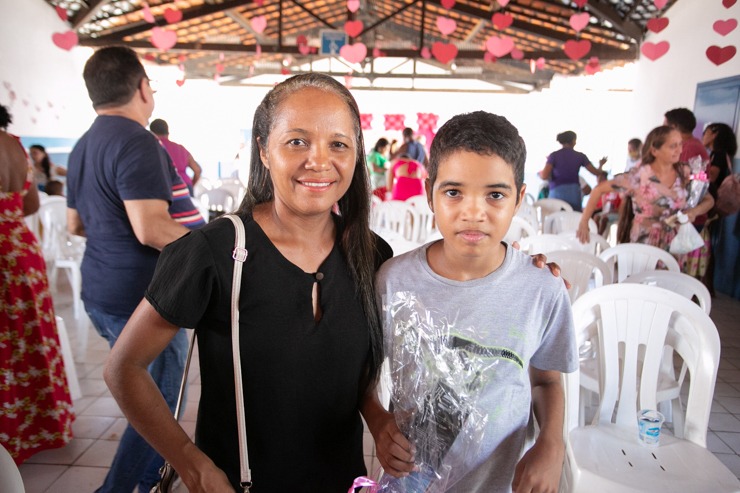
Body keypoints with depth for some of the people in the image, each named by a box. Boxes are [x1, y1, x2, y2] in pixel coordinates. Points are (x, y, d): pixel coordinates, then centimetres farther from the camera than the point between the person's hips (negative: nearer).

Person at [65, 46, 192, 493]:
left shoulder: (84, 146, 12)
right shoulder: (137, 140, -18)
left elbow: (75, 224, 20)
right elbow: (151, 229, -28)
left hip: (100, 293, 10)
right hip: (140, 298, -10)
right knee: (160, 402, 6)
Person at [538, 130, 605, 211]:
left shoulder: (554, 155, -1)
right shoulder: (580, 156, 4)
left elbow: (544, 176, -12)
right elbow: (596, 172, 10)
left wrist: (539, 173, 12)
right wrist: (601, 165, 32)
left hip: (557, 193, -1)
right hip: (574, 192, 2)